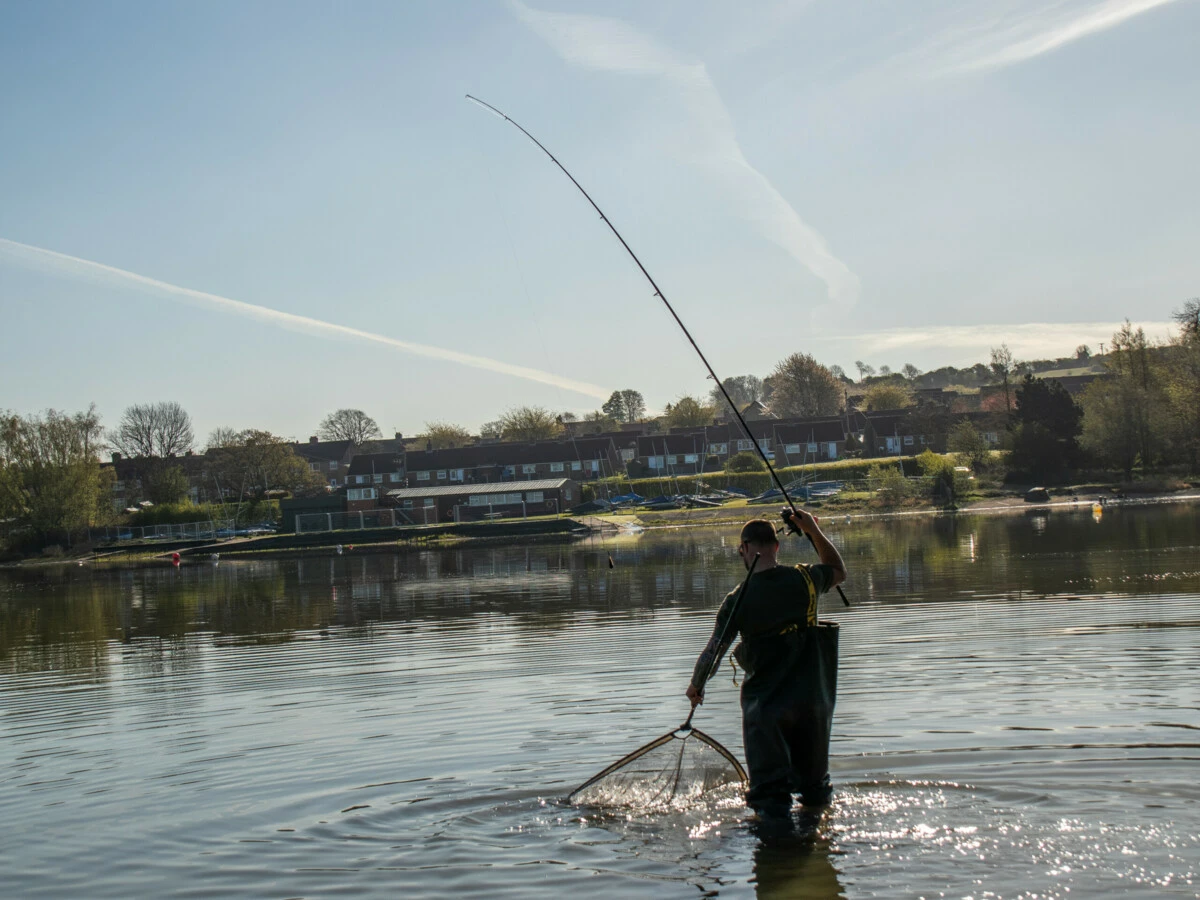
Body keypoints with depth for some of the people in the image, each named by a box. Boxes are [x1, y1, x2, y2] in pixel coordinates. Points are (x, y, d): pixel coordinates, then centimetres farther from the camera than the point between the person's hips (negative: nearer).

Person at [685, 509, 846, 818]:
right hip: (813, 697, 3)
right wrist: (814, 532, 17)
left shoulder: (737, 600, -12)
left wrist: (696, 686, 10)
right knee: (814, 785, 22)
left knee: (769, 796, 5)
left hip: (765, 703, -3)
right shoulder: (805, 579, -4)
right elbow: (839, 571, 20)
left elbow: (712, 652, -8)